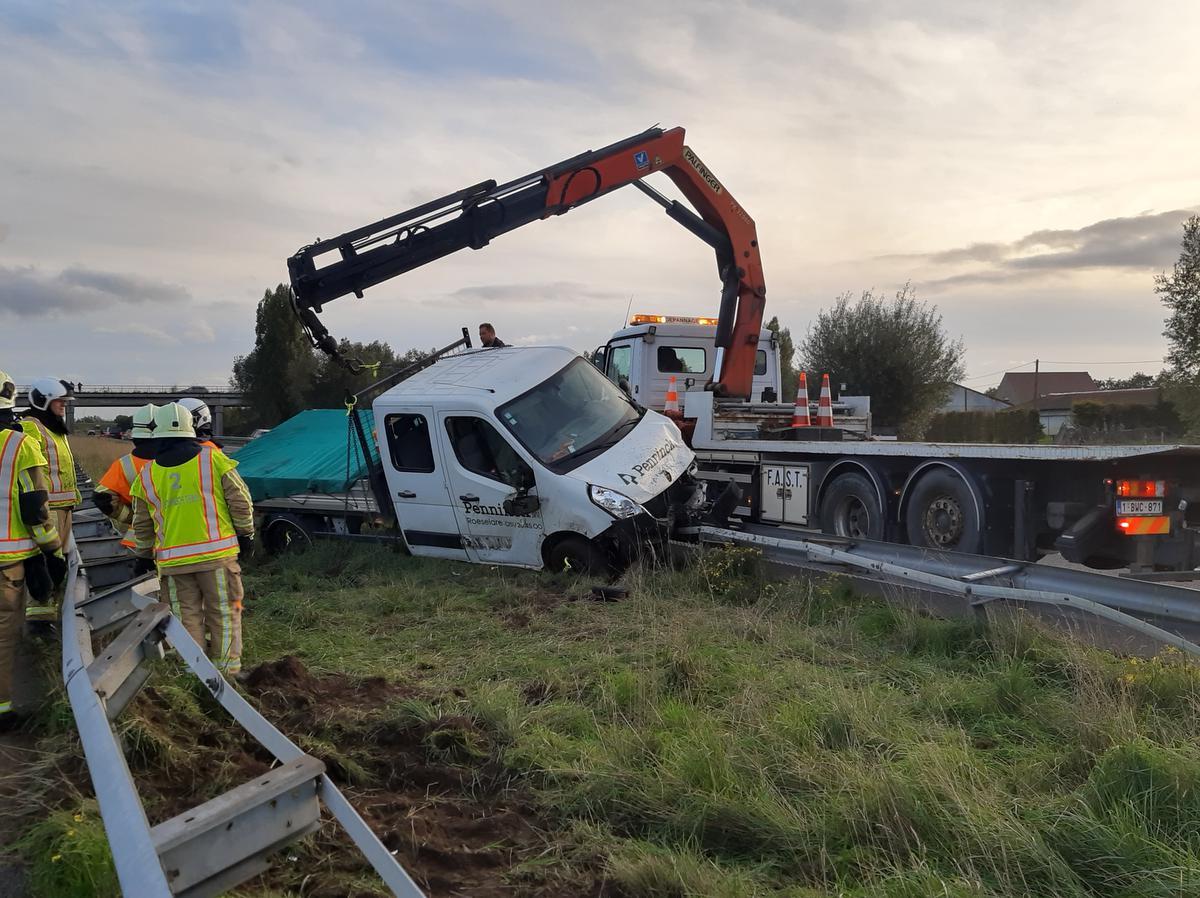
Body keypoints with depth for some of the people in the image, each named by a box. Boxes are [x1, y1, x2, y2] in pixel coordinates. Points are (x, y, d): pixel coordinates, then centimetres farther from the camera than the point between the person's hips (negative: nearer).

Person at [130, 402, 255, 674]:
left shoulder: (147, 475, 6)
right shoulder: (213, 459, -3)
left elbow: (142, 525, 13)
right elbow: (240, 500, -2)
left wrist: (144, 555, 27)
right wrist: (246, 533, 11)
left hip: (172, 560, 2)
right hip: (217, 552, -2)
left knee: (187, 617, 11)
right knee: (224, 614, 6)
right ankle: (227, 670, 9)